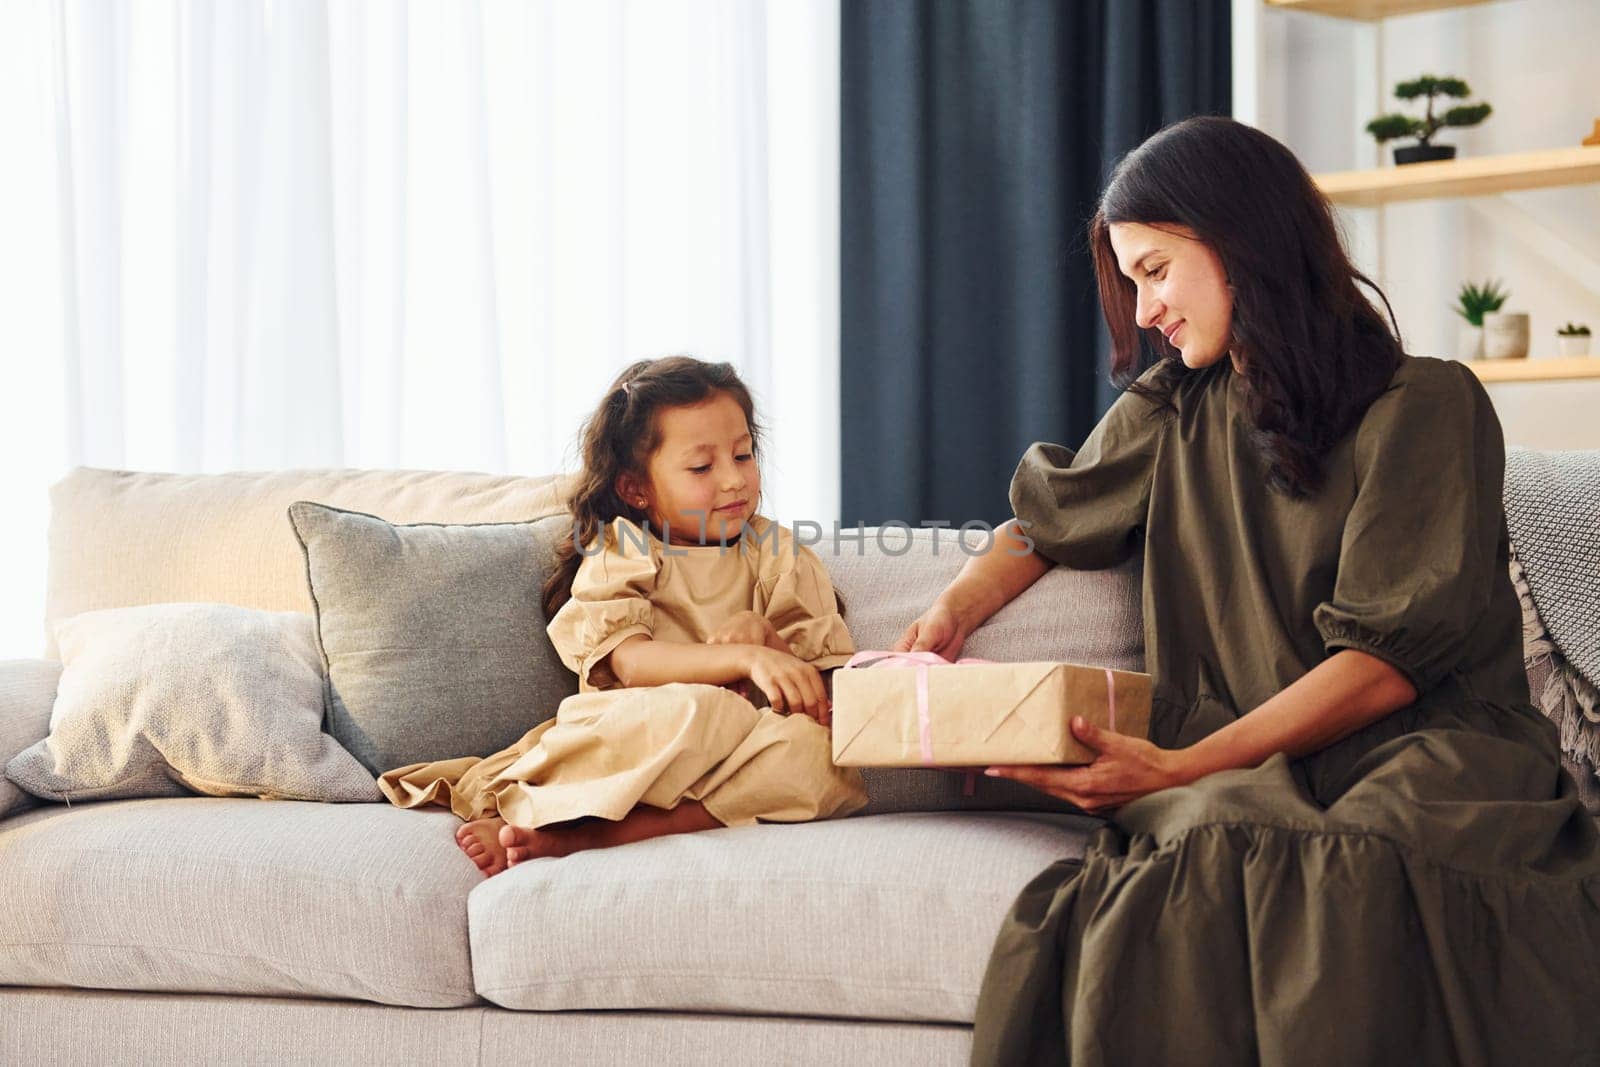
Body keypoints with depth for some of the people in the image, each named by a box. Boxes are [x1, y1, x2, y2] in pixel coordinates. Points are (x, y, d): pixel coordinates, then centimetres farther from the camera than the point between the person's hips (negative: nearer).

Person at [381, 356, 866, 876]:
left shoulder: (775, 554, 18)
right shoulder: (617, 556, 8)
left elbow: (831, 667, 10)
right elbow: (631, 662, -11)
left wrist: (765, 633, -10)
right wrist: (746, 659, -25)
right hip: (630, 744, -4)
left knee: (821, 752, -33)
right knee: (693, 709, -37)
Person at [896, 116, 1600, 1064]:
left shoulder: (1428, 406, 1)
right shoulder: (1172, 414, 19)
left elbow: (1392, 652, -8)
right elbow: (1050, 522, 37)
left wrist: (1185, 765, -16)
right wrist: (952, 615, 14)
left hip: (1423, 741, -3)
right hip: (1238, 761, 3)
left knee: (1369, 878, -42)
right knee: (1211, 857, -38)